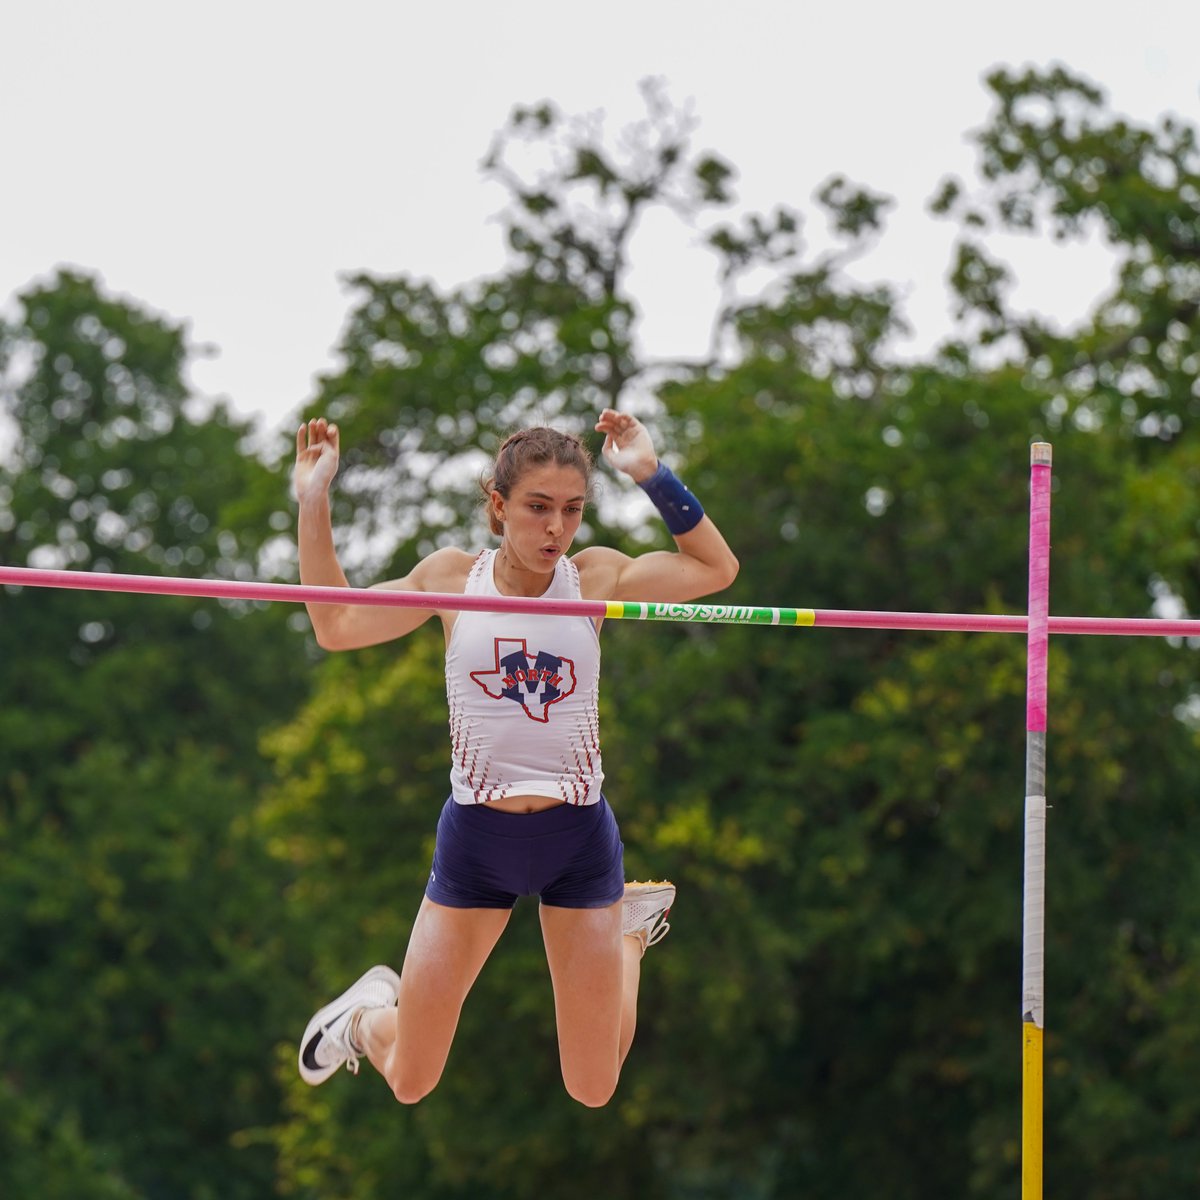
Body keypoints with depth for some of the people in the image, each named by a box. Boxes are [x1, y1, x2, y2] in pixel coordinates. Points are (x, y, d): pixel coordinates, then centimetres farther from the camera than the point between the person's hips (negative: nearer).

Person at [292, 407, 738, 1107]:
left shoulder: (597, 577, -3)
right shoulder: (452, 577, -2)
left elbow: (717, 568, -3)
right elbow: (336, 625, 3)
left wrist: (653, 476, -13)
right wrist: (314, 502, -4)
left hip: (578, 839, 0)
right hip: (475, 839, 0)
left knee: (593, 1092, 8)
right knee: (410, 1083, 4)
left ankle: (631, 929, 36)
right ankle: (369, 1015, 41)